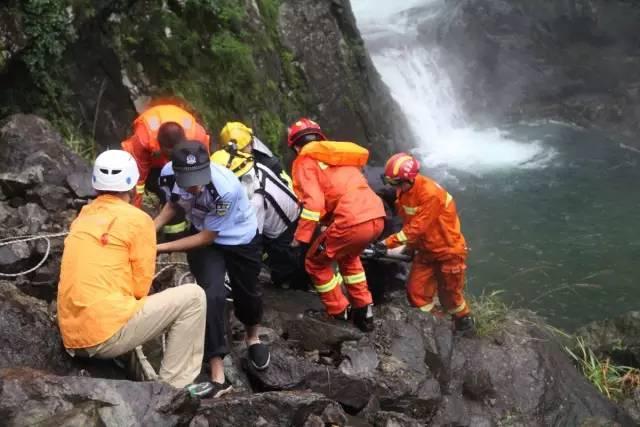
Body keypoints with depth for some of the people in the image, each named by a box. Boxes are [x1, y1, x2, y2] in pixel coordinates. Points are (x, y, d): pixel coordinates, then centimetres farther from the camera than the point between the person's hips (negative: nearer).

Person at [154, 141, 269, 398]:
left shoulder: (225, 188, -41)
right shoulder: (168, 173, -28)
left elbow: (207, 238, -27)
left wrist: (161, 248, -27)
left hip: (240, 237, -2)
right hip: (202, 234, 2)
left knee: (246, 292, 15)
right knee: (212, 295, -17)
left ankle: (253, 338, 51)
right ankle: (217, 374, -10)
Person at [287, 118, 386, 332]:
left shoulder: (305, 160, 5)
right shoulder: (338, 155, 28)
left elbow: (314, 202, -9)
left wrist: (300, 238, -5)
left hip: (353, 221, -7)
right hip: (377, 217, 8)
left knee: (315, 263, 16)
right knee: (348, 256, 34)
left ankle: (340, 316, 20)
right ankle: (364, 312, 32)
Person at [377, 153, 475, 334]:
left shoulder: (430, 193, -31)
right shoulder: (403, 191, -6)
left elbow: (417, 227, -31)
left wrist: (388, 242, -32)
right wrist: (409, 246, 7)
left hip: (448, 250, -7)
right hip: (425, 250, 7)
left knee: (449, 295, 10)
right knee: (416, 292, 0)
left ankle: (464, 320, 37)